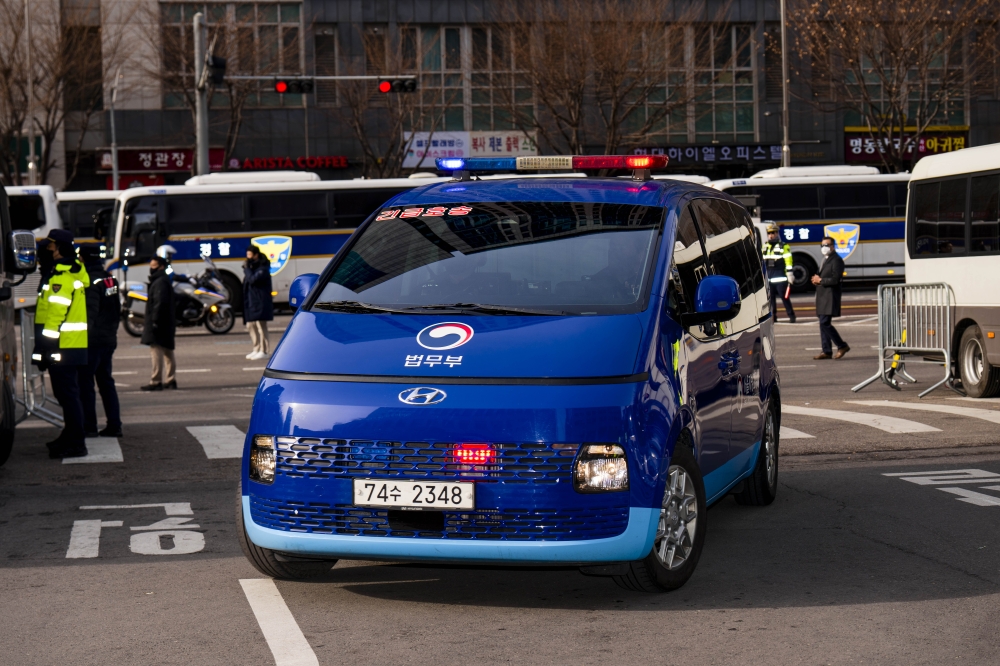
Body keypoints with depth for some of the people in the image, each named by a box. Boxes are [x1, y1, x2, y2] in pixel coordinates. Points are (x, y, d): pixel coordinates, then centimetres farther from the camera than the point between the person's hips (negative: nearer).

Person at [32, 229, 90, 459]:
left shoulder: (62, 277, -17)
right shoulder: (75, 272, 16)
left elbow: (56, 314, -22)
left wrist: (43, 348, -20)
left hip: (62, 346, -10)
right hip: (71, 345, 11)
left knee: (67, 393, -8)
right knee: (67, 394, 19)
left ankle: (76, 444, -7)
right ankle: (70, 437, 30)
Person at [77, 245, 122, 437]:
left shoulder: (90, 281, -15)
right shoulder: (111, 279, 13)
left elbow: (90, 313, -20)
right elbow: (117, 310, 20)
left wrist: (83, 334, -18)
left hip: (93, 340, -9)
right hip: (109, 340, 9)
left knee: (85, 381, -3)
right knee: (105, 380, 13)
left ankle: (89, 426, -4)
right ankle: (114, 425, 11)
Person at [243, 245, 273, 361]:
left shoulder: (262, 268, -11)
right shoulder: (252, 267, 17)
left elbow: (253, 280, -24)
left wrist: (247, 268, -14)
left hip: (260, 302, -10)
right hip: (250, 302, 10)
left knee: (261, 326, -8)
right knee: (251, 326, 12)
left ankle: (264, 351, -6)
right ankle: (257, 349, 20)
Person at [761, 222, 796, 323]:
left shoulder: (783, 246, -2)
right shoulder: (765, 247, 15)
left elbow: (788, 262, -7)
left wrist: (790, 277, -13)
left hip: (780, 278, -5)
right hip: (768, 279, 5)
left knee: (785, 298, -5)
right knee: (770, 299, 7)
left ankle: (791, 316, 0)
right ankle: (772, 316, 14)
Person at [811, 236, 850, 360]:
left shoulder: (836, 260, -11)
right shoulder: (825, 260, 19)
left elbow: (835, 280, -19)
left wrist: (820, 280, -12)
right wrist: (817, 279, 5)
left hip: (830, 297, -10)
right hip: (823, 296, 10)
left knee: (825, 323, -14)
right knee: (823, 324, 8)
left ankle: (842, 346, -5)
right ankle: (827, 351, 10)